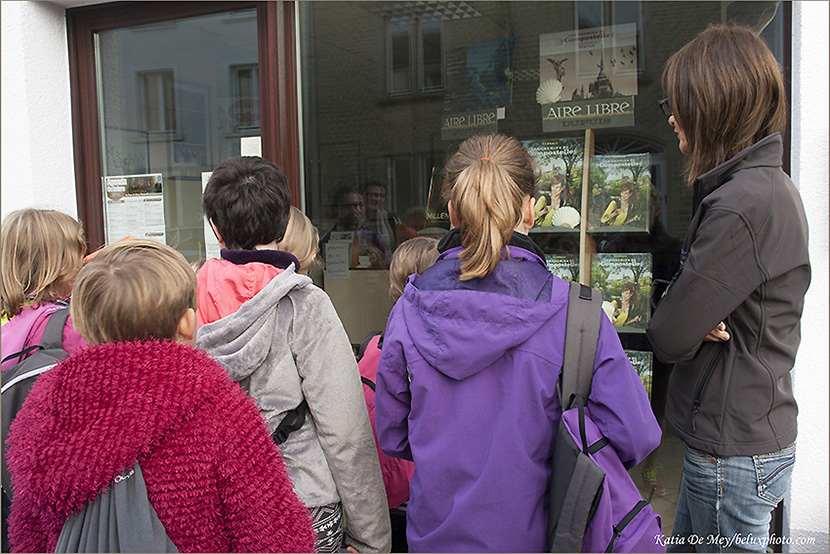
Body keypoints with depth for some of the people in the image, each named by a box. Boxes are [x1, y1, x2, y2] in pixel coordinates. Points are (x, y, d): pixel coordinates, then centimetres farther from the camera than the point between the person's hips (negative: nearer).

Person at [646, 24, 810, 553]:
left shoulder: (745, 205, -24)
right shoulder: (772, 185, 9)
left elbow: (668, 335, -23)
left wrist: (682, 324, -4)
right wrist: (702, 324, -11)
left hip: (733, 454, -9)